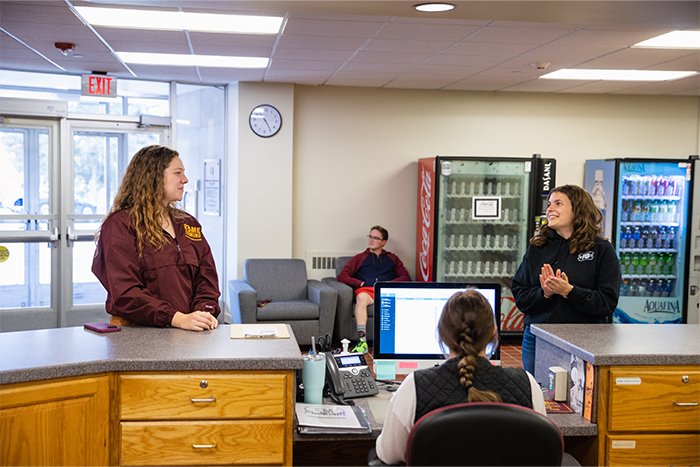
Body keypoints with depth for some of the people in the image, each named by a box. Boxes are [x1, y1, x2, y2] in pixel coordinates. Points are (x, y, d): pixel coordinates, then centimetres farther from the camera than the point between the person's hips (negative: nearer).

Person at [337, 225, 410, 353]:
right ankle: (362, 341, -49)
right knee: (361, 298, -40)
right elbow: (342, 276, 16)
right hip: (366, 290, 0)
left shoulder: (392, 258, 30)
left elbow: (406, 277, 17)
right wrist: (360, 283, 0)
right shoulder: (359, 258, 28)